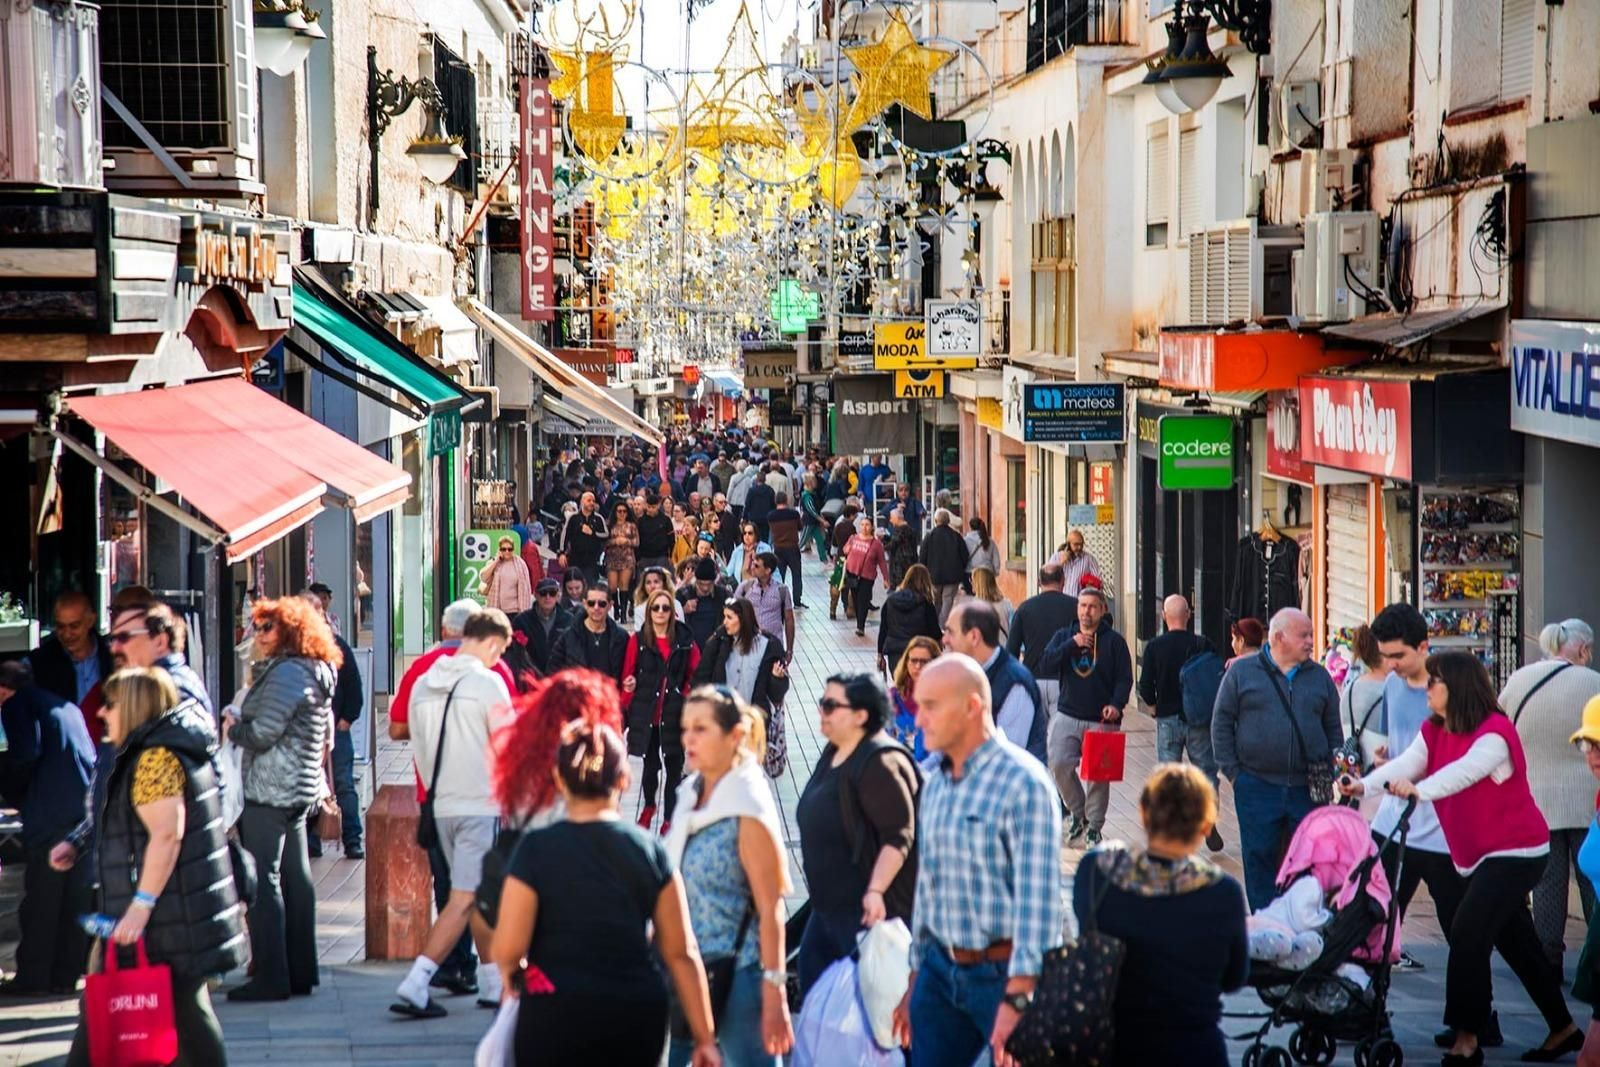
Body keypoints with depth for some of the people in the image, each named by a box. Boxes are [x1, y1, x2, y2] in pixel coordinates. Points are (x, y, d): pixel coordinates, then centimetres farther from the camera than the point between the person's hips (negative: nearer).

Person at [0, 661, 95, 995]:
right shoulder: (67, 706, 23)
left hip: (50, 814, -7)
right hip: (88, 809, 7)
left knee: (40, 897, -1)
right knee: (77, 897, 9)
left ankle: (33, 976, 2)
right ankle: (66, 973, 12)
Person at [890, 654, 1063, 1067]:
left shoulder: (1022, 782, -14)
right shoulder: (935, 781, 9)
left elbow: (1037, 897, -19)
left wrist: (1018, 998, -23)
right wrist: (915, 980, 18)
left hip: (1003, 973, -7)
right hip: (941, 970, 7)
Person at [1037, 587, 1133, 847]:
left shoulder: (1114, 641, 2)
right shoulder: (1064, 637, 10)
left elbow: (1125, 678, 0)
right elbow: (1045, 667, -4)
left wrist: (1116, 704, -17)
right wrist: (1071, 645, -13)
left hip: (1102, 720, -2)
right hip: (1067, 716, 2)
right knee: (1059, 764, -11)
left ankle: (1094, 828, 12)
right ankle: (1078, 813, 12)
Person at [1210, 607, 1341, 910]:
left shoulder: (1320, 676, 10)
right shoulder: (1241, 673, 2)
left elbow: (1333, 728, 14)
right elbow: (1222, 723, 3)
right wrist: (1231, 770, -3)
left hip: (1308, 788, 2)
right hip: (1257, 786, -2)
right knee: (1260, 858, 3)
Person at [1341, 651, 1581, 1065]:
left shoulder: (1494, 732, -20)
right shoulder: (1434, 732, 4)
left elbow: (1464, 771, -39)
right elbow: (1406, 764, -13)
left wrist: (1418, 789, -55)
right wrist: (1365, 784, -32)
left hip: (1517, 851, -9)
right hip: (1476, 854, 9)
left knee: (1467, 933, -17)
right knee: (1517, 944, 15)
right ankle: (1562, 1029, 28)